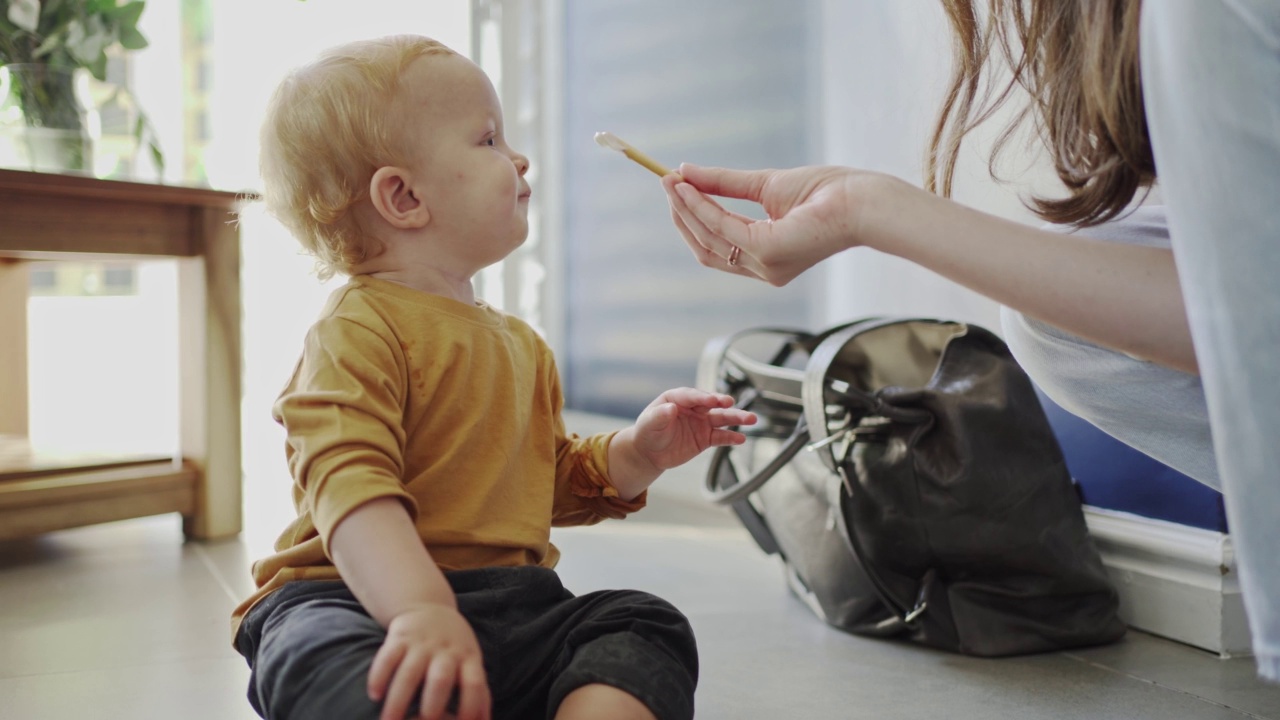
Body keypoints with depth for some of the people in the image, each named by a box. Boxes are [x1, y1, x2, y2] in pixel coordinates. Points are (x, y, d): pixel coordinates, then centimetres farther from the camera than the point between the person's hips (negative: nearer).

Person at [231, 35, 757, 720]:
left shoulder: (519, 344, 21)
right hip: (365, 601, -7)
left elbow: (554, 482, 31)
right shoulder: (358, 331, -9)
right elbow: (350, 487, -25)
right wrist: (421, 609, -42)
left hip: (510, 606, 8)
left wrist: (638, 450, 11)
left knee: (646, 628, -15)